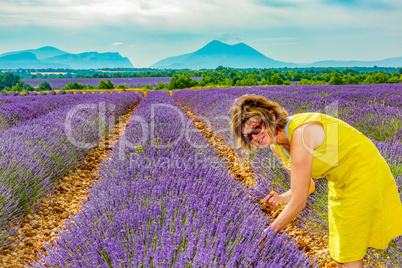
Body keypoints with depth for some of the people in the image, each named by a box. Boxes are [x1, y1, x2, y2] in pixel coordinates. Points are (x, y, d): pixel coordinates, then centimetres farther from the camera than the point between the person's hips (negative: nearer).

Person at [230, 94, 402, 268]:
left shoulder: (300, 134, -33)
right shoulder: (276, 147, -6)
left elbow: (299, 202, -30)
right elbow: (306, 187, 4)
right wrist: (280, 198, -16)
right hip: (340, 183, 9)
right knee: (339, 254, 19)